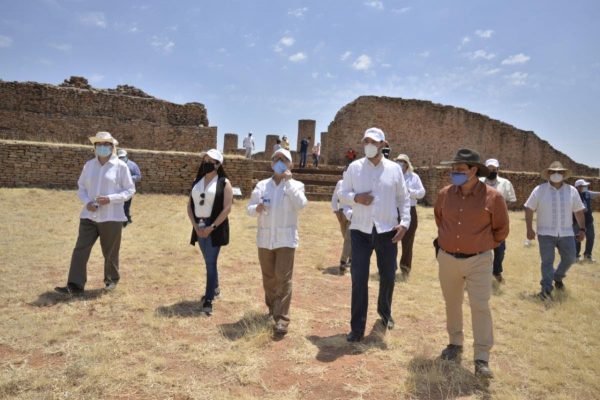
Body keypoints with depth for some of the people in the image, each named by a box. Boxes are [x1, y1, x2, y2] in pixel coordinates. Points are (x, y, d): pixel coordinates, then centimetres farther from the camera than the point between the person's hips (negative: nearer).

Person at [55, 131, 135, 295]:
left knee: (110, 252, 10)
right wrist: (86, 202, -6)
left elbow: (130, 190, -4)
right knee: (80, 249, -2)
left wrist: (110, 198, -18)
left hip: (111, 217, -3)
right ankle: (75, 285, 4)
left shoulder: (120, 166, -6)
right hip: (89, 216, 4)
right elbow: (81, 187, 14)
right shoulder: (89, 165, 7)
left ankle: (111, 279, 32)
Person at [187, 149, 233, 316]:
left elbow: (227, 209, -13)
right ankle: (215, 288, 36)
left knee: (211, 263, -6)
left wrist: (211, 227, -17)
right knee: (208, 262, 17)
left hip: (215, 227, -5)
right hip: (199, 227, 6)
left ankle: (208, 300, 0)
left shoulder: (224, 183, -7)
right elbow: (190, 206, 8)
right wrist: (195, 225, -5)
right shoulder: (197, 181, 9)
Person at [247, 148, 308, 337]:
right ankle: (272, 308, 36)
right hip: (265, 238, 3)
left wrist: (288, 181, -15)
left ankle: (281, 319, -3)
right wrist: (257, 208, -16)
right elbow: (249, 208, 7)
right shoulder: (262, 185, 8)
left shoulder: (295, 185, 2)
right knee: (268, 278, 15)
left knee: (283, 279, -7)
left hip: (286, 239, -3)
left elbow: (301, 204, -17)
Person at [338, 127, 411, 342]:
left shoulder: (394, 168, 3)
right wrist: (356, 198, -15)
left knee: (388, 276, 14)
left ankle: (385, 312, 43)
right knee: (358, 279, -1)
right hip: (360, 231, -1)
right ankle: (357, 327, 10)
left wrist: (405, 222, -5)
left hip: (387, 231, 1)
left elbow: (403, 199, 7)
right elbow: (342, 193, 6)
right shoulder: (354, 167, 2)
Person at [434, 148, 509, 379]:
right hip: (447, 259, 3)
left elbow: (501, 229, 3)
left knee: (480, 307, -2)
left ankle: (482, 359, 9)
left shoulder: (492, 197, -11)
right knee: (452, 304, 15)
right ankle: (455, 343, 34)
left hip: (478, 261, -3)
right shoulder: (445, 194, -2)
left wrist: (484, 246, 9)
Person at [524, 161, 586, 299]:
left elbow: (579, 211, 10)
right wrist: (529, 229, -10)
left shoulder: (572, 190, 4)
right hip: (546, 233, -3)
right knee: (547, 261, -2)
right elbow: (529, 209, -4)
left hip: (566, 233, 3)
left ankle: (558, 277, 36)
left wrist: (582, 229, 5)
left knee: (569, 258, 7)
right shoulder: (539, 190, -5)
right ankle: (546, 289, 4)